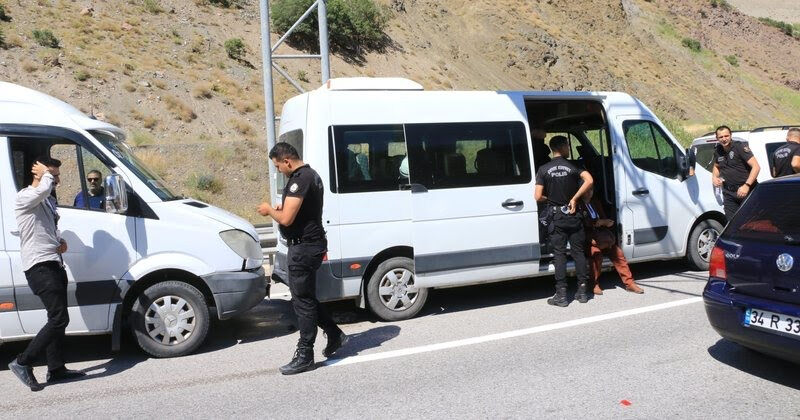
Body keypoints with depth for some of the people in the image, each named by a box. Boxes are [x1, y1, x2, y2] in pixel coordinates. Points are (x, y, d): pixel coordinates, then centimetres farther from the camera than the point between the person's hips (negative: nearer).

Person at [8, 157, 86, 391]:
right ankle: (23, 363, -4)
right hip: (39, 266, -10)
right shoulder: (25, 197, -8)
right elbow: (43, 188, -32)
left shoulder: (48, 201, 21)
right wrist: (46, 173, -12)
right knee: (59, 319, -14)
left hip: (54, 265, 10)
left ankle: (56, 368, 19)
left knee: (57, 320, 12)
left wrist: (60, 242, 11)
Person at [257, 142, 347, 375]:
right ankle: (335, 335, 28)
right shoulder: (311, 174, 14)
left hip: (303, 247, -10)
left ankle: (305, 356, 7)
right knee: (306, 297, 19)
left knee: (302, 299, -2)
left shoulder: (299, 179, -20)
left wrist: (269, 210, -5)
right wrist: (283, 208, 8)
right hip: (312, 243, 10)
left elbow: (286, 219, -25)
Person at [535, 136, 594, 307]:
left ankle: (561, 294, 0)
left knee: (559, 254, 3)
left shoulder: (544, 169, -4)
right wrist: (574, 199, -14)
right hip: (573, 215, 0)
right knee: (578, 252, 10)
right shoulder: (574, 166, -4)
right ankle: (582, 291, 13)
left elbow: (538, 197, -11)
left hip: (555, 216, 0)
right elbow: (589, 180, -21)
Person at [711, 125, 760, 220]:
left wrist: (747, 185, -24)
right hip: (729, 193, 5)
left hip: (746, 191, -5)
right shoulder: (717, 151, 7)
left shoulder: (740, 147, -10)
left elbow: (756, 167, -16)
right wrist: (714, 177, 7)